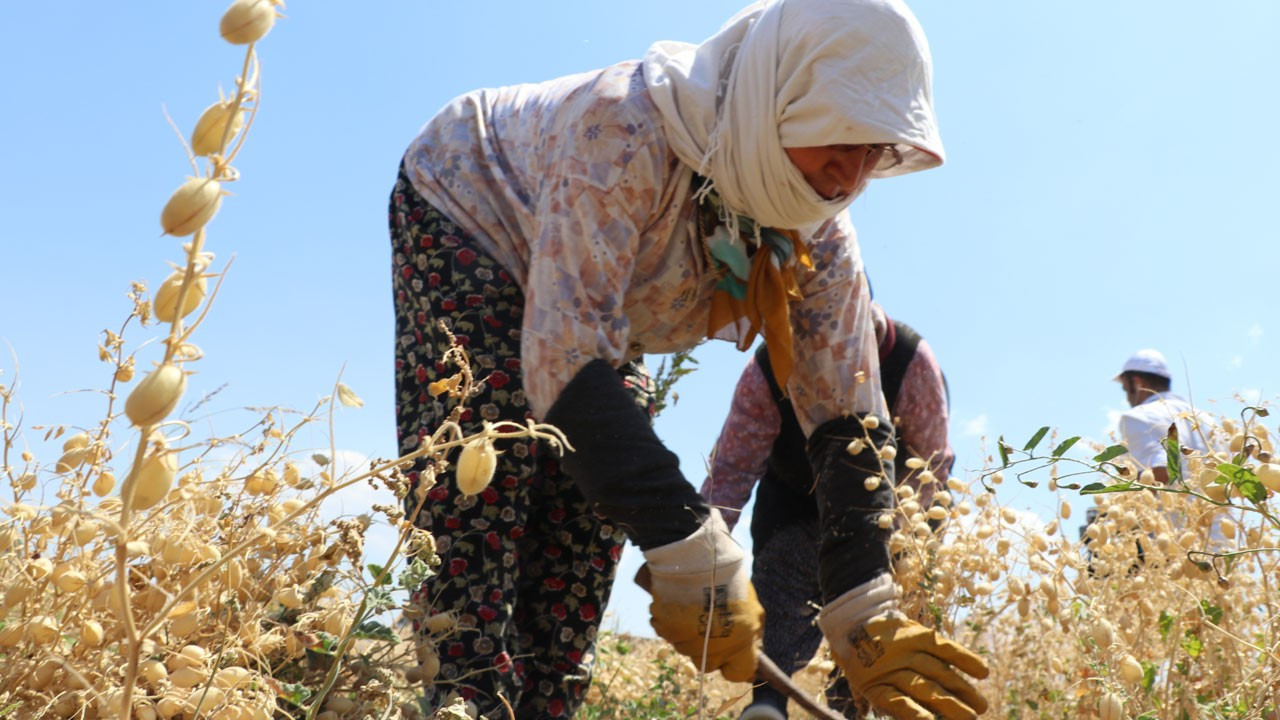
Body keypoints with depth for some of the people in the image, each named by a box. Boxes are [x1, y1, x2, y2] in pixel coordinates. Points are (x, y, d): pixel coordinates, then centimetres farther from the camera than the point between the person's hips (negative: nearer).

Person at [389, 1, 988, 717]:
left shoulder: (820, 240, -19)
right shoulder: (629, 130, -40)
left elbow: (848, 420, -17)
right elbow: (565, 358, -44)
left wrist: (867, 614, -27)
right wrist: (693, 557, -47)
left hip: (588, 311, 6)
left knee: (584, 524, -1)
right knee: (478, 495, -21)